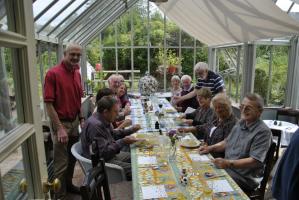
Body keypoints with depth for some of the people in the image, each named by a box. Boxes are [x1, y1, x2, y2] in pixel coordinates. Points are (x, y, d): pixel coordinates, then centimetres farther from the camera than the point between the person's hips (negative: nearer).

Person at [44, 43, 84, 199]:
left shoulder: (77, 73, 7)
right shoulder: (53, 73, -14)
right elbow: (48, 103, -16)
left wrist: (81, 119, 9)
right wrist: (59, 128, -19)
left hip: (75, 122, 7)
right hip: (62, 123, -6)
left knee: (72, 158, 20)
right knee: (61, 163, 5)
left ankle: (68, 185, 40)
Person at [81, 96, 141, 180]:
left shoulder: (103, 120, 2)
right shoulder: (95, 125, -28)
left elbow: (113, 134, 19)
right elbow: (104, 152, -28)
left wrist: (131, 130, 9)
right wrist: (123, 142, -27)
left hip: (110, 154, 10)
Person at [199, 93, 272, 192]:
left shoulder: (263, 132, -16)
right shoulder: (241, 123, 10)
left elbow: (256, 161, -22)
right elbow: (227, 142, 21)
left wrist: (229, 163, -29)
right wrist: (210, 148, 6)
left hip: (245, 178, -7)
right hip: (226, 167, 7)